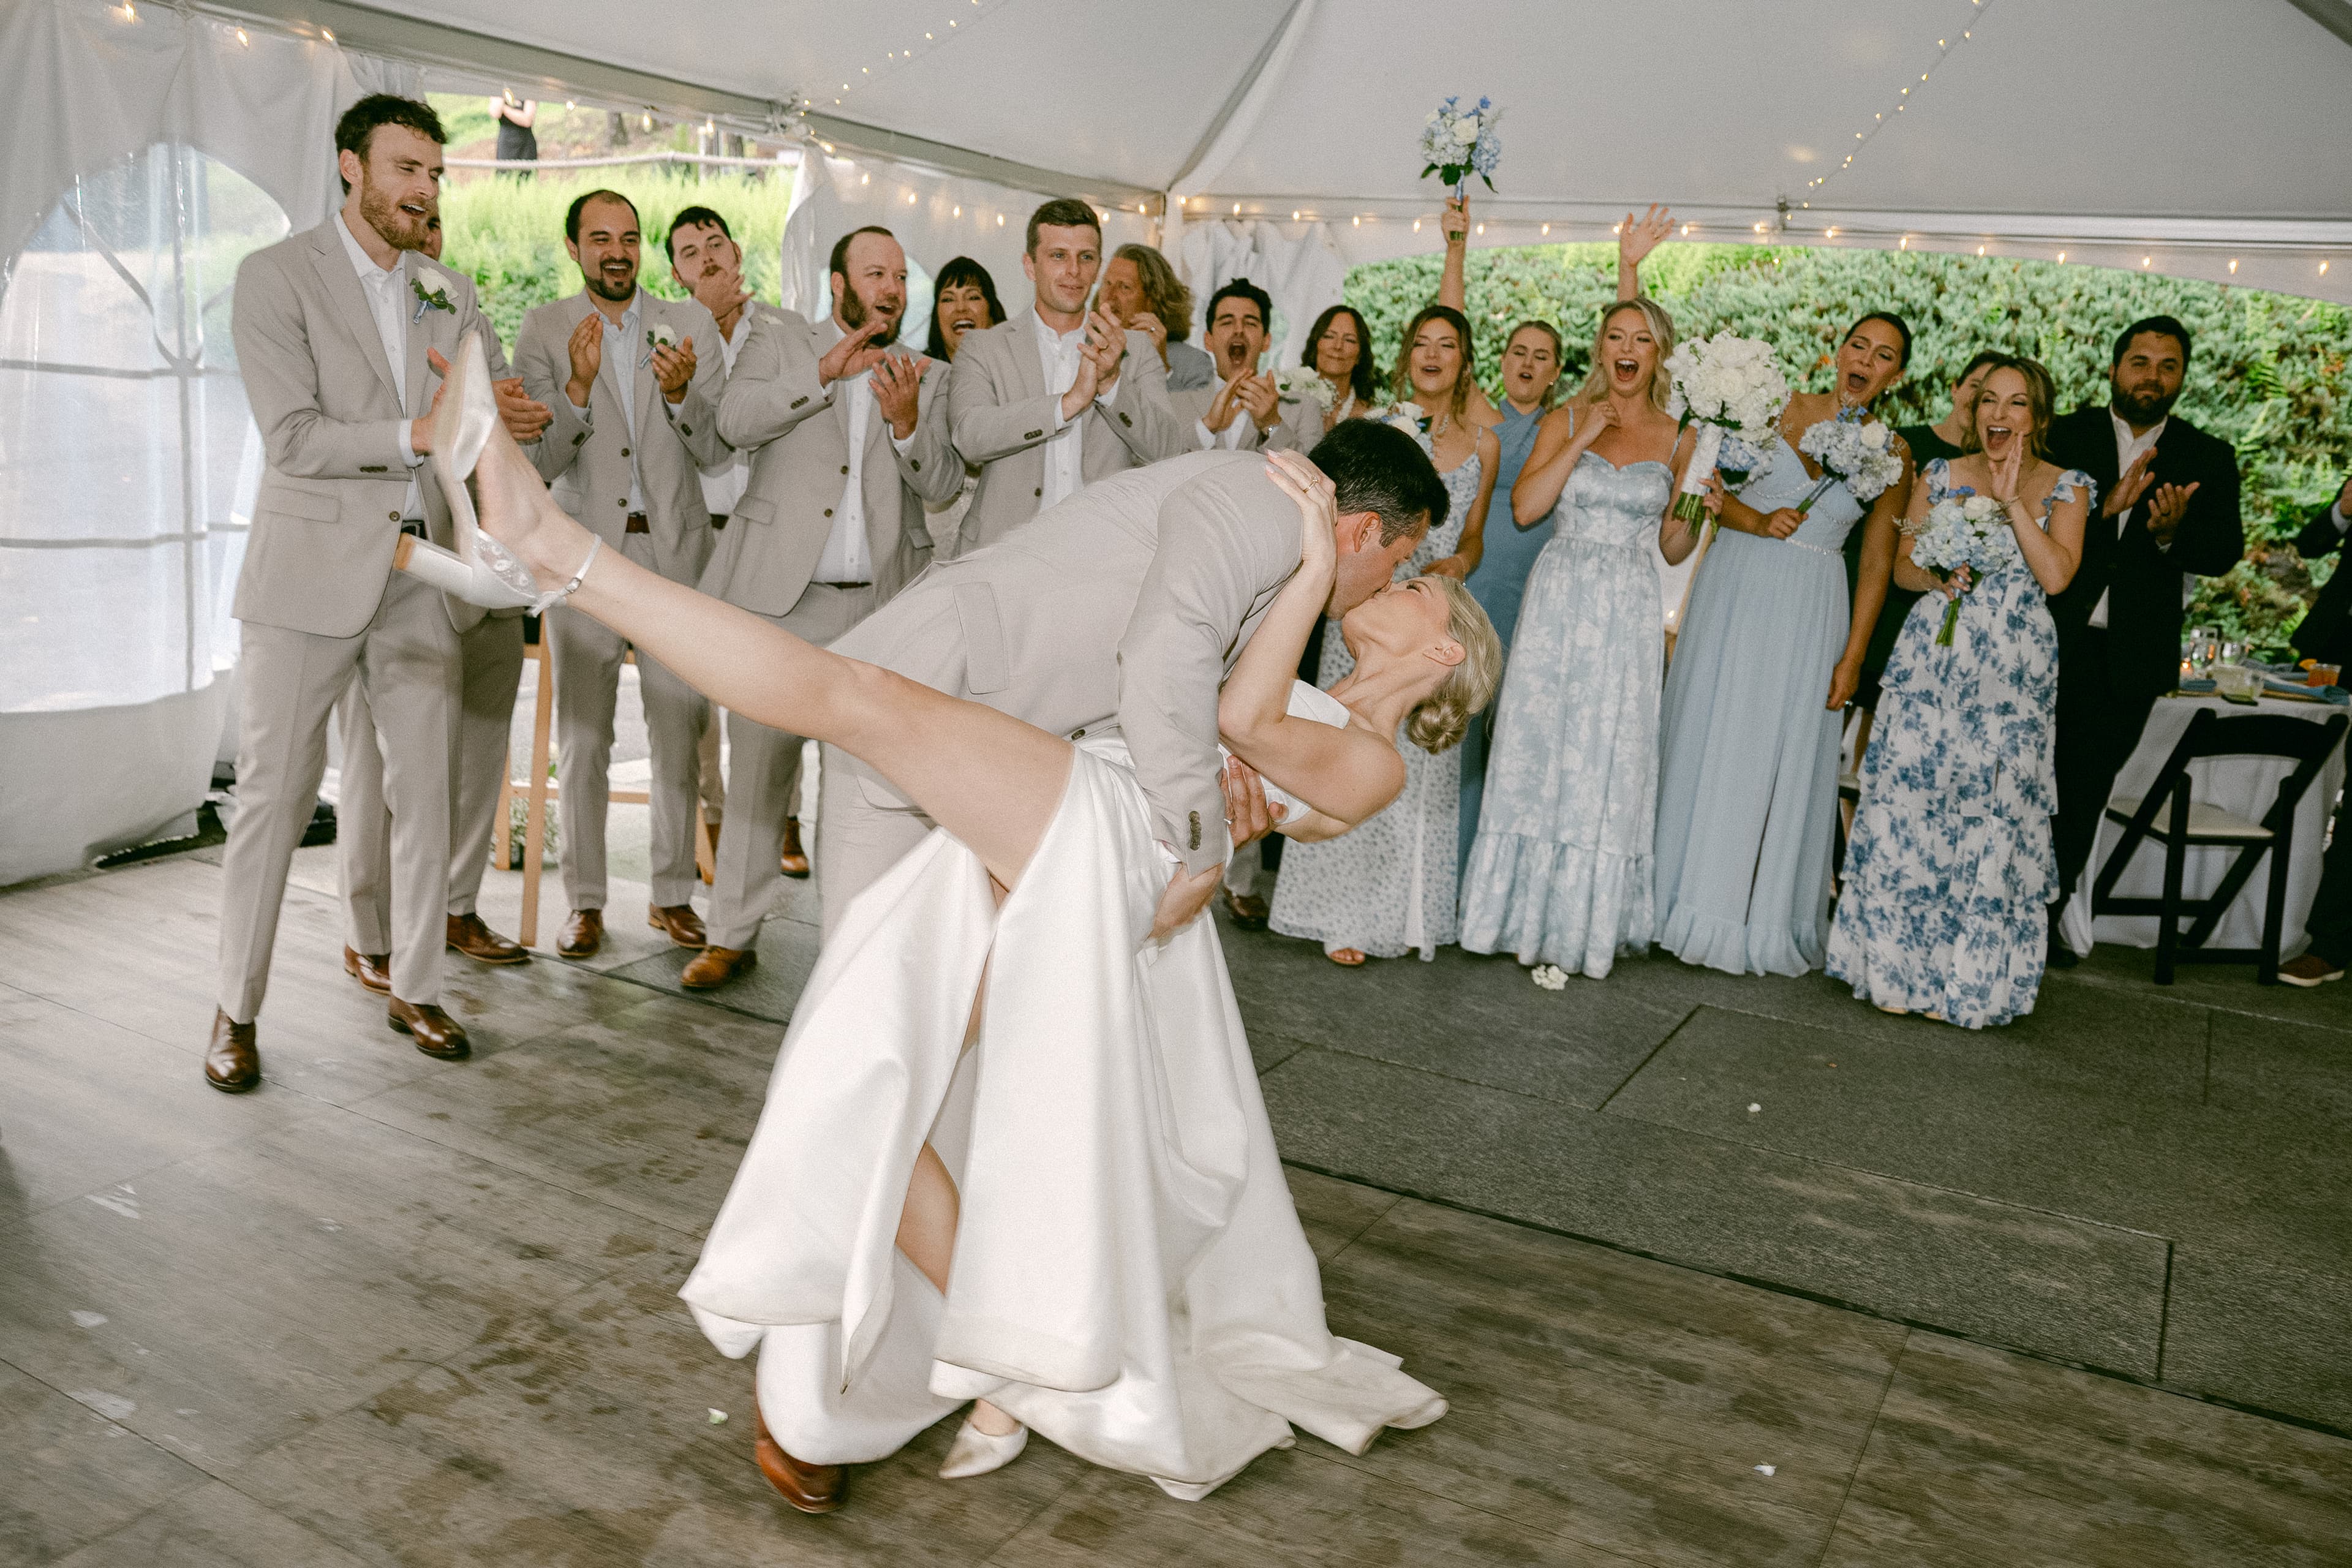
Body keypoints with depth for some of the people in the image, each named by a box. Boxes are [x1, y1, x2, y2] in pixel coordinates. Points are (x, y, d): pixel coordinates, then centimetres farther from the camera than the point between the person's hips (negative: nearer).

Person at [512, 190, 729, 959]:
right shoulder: (545, 330, 4)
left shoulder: (690, 323, 7)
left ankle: (674, 894, 13)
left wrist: (682, 392, -17)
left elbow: (716, 452, 2)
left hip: (674, 549, 1)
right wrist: (578, 385, -19)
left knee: (680, 728, 2)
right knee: (582, 733, 2)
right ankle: (584, 902, 11)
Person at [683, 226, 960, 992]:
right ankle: (733, 934, 13)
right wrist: (827, 371, -16)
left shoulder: (928, 376, 15)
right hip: (782, 596, -1)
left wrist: (907, 419, -17)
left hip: (882, 604, 2)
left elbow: (942, 483, 2)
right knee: (759, 766, 2)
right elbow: (735, 421, -8)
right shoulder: (780, 342, 10)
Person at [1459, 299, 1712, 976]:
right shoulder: (1566, 420, 6)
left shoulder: (1679, 440, 8)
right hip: (1559, 598, 0)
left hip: (1630, 610, 0)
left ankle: (1588, 917, 11)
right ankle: (1529, 906, 12)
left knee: (1609, 757, 0)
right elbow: (1525, 508, -7)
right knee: (1538, 746, 0)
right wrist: (1582, 439, -10)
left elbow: (1674, 549, 11)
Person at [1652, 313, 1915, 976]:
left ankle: (1762, 918, 16)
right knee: (1710, 739, 3)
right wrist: (1757, 520, -17)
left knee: (1783, 757, 3)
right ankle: (1692, 902, 15)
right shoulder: (1780, 407, 3)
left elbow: (1877, 562, 3)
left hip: (1810, 611, 0)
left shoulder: (1891, 454, 4)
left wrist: (1853, 655, -3)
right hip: (1735, 590, 0)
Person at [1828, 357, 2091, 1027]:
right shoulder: (1941, 474, 9)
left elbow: (2056, 575, -9)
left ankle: (1970, 979, 9)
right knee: (1911, 802, -4)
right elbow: (1902, 563, 11)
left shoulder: (2064, 487, 5)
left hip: (2013, 671, -1)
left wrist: (2011, 497, -10)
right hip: (1934, 657, 1)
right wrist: (1937, 579, -10)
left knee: (1995, 813, -3)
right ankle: (1899, 968, 8)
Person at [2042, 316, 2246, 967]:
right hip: (2049, 642, -2)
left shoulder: (2208, 459, 7)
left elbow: (2225, 552, -3)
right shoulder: (2063, 437, 0)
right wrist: (2104, 505, -26)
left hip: (2131, 656, 2)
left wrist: (2172, 534, -23)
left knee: (2086, 790, 11)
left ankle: (2048, 913, 23)